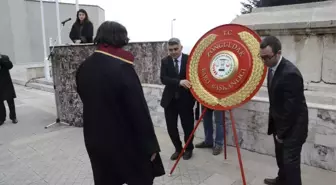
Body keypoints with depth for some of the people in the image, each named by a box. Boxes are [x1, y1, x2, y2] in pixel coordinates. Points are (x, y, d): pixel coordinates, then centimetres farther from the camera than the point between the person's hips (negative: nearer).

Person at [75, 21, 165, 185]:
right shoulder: (122, 67, -22)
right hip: (126, 142, -6)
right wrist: (150, 145, -12)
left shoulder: (83, 68, 0)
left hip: (95, 140, 7)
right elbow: (139, 110, -20)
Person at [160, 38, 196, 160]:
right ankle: (178, 149, 30)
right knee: (171, 127, 7)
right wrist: (179, 82, -28)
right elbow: (163, 79, -12)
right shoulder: (165, 61, 1)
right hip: (170, 100, 2)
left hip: (185, 99, -2)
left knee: (188, 126, 7)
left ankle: (188, 149, 32)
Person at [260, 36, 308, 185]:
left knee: (290, 160, -3)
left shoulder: (290, 73, -28)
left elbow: (292, 107, -24)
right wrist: (277, 129, 12)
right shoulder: (272, 68, 0)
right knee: (280, 155, 23)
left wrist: (282, 132, -15)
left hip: (293, 126, -9)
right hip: (279, 122, 9)